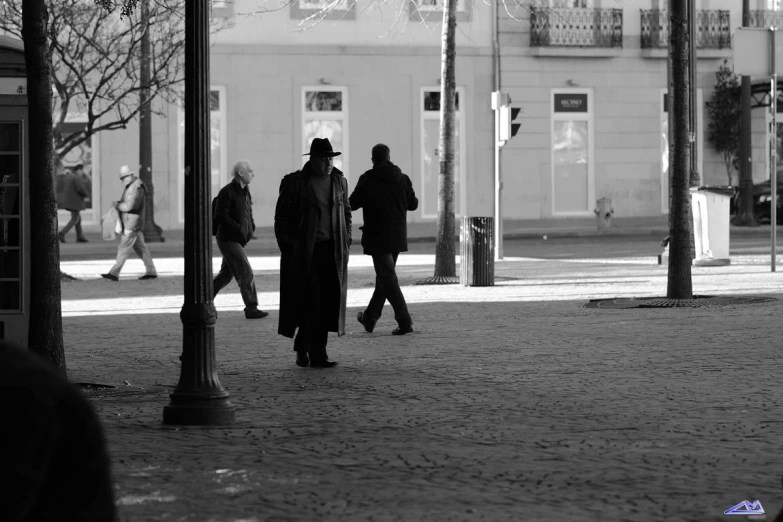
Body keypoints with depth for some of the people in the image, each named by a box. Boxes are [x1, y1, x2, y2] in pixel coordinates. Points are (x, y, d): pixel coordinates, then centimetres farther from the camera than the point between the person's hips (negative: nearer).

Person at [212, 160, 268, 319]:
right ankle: (251, 308, -7)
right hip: (228, 239, -9)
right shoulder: (227, 192, -15)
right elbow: (221, 217, -19)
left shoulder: (245, 192, 12)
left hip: (237, 240, 9)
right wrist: (240, 230, -22)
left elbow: (248, 212, 25)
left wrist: (251, 227, 5)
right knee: (246, 273, -10)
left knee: (226, 274, 14)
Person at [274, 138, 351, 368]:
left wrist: (346, 243, 11)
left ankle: (318, 353, 4)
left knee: (327, 303, 0)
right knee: (310, 301, -9)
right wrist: (287, 248, -7)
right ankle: (302, 347, 9)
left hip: (332, 251, 4)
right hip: (304, 252, -4)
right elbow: (282, 217, 0)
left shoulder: (339, 182, 12)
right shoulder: (294, 183, -2)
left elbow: (346, 213, 21)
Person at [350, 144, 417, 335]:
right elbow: (413, 204, 8)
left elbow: (352, 204, -5)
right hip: (398, 236, 5)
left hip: (377, 236, -5)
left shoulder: (367, 180, -10)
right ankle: (370, 317, 30)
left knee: (388, 279, -4)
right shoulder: (403, 179, 2)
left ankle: (405, 321, -13)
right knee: (384, 277, 18)